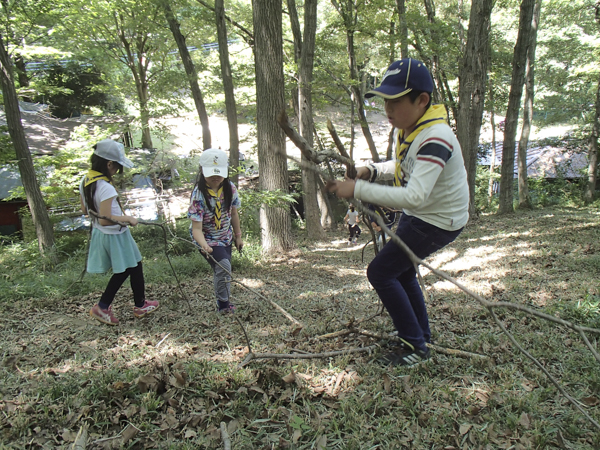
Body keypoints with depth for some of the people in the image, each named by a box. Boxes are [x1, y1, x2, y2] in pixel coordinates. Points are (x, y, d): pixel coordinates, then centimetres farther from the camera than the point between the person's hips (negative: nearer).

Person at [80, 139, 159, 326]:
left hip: (99, 234, 9)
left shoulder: (85, 181, -2)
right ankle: (140, 305, 30)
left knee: (122, 271, 22)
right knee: (135, 267, 13)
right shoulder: (106, 188, -29)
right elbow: (105, 219, -30)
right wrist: (128, 218, -19)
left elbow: (85, 210, 9)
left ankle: (103, 306, 25)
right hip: (115, 236, -8)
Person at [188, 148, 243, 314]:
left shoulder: (230, 188, -11)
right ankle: (223, 304, -1)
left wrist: (238, 236, 10)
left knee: (221, 271, 12)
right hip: (207, 239, -5)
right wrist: (204, 245, -47)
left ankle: (222, 303, 32)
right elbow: (196, 228, -29)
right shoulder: (198, 195, -27)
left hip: (225, 237, 5)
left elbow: (233, 214, 5)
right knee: (223, 266, -21)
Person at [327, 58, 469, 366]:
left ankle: (415, 346, 4)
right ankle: (422, 336, 39)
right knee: (400, 271, 23)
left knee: (380, 272, -10)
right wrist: (372, 170, -5)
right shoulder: (407, 128, -2)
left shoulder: (435, 139, -32)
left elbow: (415, 196, -43)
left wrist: (358, 189, -42)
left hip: (437, 222, -10)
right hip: (417, 215, 10)